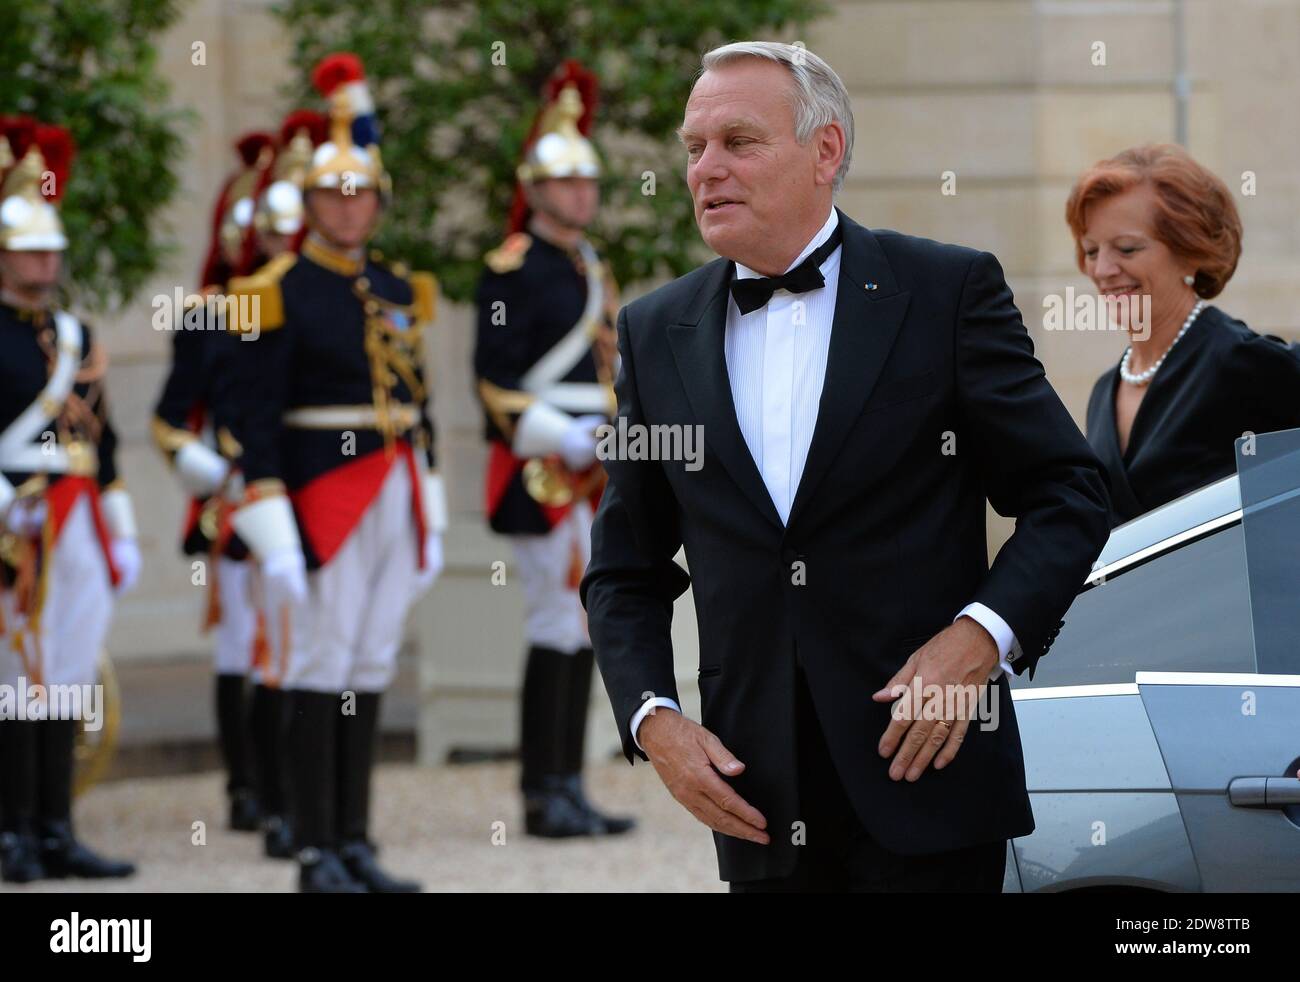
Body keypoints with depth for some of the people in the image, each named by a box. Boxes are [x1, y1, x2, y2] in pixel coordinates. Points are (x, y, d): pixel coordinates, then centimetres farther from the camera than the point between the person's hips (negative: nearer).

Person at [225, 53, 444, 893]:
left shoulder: (399, 292, 14)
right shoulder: (279, 294, -5)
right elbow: (257, 416, -9)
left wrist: (430, 523, 16)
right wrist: (273, 535, -15)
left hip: (394, 499, 6)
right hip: (323, 496, -6)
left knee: (373, 667, 7)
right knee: (323, 666, -6)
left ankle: (357, 844, 11)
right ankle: (317, 854, -4)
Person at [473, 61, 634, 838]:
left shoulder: (591, 268, 18)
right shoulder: (514, 270, -9)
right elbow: (494, 378, -15)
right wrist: (560, 440, -21)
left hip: (595, 475, 9)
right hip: (542, 476, -9)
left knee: (587, 628, 8)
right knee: (557, 629, -10)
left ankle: (569, 790, 12)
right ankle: (545, 796, -6)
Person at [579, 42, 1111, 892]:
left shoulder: (948, 291, 0)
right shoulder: (657, 333, 10)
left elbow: (1070, 495, 1)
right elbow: (625, 570, 15)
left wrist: (983, 634, -15)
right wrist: (652, 719, -2)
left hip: (925, 768, -3)